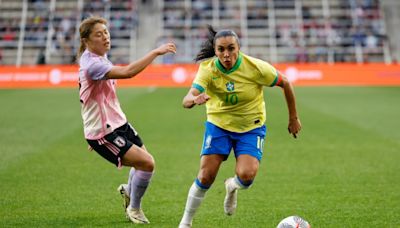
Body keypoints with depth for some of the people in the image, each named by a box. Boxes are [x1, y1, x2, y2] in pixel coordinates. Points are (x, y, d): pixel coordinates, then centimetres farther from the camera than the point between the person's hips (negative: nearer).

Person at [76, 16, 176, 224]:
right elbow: (127, 72, -40)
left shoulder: (99, 57, 8)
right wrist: (156, 52, -37)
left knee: (143, 161, 17)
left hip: (118, 123, 10)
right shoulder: (92, 64, -25)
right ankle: (134, 209, 10)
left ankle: (128, 190, 48)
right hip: (103, 133, -10)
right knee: (147, 163, -13)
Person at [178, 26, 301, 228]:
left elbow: (285, 84, -5)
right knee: (205, 177, -9)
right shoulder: (207, 69, -20)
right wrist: (195, 99, -56)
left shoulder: (256, 67, -21)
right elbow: (186, 101, -31)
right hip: (218, 125, 1)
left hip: (251, 127, 0)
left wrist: (293, 118, 1)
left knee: (246, 175, -21)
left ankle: (232, 186, 18)